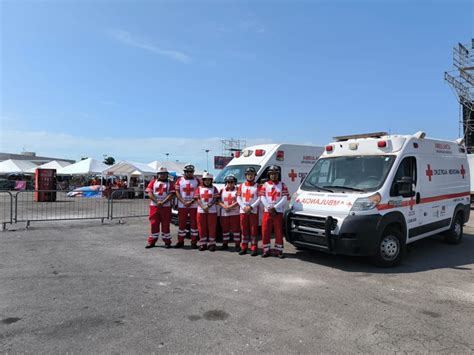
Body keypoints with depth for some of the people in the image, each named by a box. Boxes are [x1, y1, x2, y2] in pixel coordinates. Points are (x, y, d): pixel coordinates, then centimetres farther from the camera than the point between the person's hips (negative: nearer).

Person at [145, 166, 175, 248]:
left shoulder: (170, 183, 7)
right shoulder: (153, 182, 12)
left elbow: (171, 194, -4)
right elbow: (149, 193, 0)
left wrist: (163, 202, -15)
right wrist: (157, 201, -13)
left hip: (166, 206, -1)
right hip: (154, 206, 1)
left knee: (165, 224, 3)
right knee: (154, 224, 4)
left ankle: (167, 241, 12)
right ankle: (152, 241, 14)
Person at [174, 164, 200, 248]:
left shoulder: (197, 181, 4)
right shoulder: (179, 180, 7)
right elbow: (177, 193, 1)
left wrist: (191, 202, -13)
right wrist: (184, 202, -11)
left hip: (194, 206, -1)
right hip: (182, 206, 1)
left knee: (194, 224, 2)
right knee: (181, 223, 5)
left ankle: (194, 242, 10)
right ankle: (180, 242, 15)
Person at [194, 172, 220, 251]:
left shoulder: (214, 188, 7)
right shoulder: (199, 188, 10)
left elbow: (215, 199, -3)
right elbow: (197, 199, 2)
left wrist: (208, 206, -16)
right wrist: (203, 207, -13)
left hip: (212, 211, -1)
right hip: (201, 211, 1)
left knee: (212, 228, -1)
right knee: (202, 228, 4)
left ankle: (211, 244, 7)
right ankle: (203, 244, 14)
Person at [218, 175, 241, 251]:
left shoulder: (237, 190, 1)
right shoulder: (222, 190, 11)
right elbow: (219, 201, 6)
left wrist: (230, 206, -18)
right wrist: (224, 206, -12)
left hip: (235, 213, -3)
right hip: (224, 213, 3)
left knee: (236, 228, -2)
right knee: (225, 229, 10)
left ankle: (237, 245, 4)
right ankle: (225, 244, 21)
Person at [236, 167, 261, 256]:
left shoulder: (257, 186, 3)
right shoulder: (241, 186, 12)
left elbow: (259, 199, -5)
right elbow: (238, 198, 6)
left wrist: (251, 207, -14)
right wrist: (244, 207, -8)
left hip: (254, 211, -3)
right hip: (243, 211, 3)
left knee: (254, 230, -2)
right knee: (244, 230, 7)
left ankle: (254, 249, 2)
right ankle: (244, 248, 15)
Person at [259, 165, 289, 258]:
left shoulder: (282, 185, 6)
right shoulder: (265, 185, 10)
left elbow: (285, 198, -4)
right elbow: (262, 197, 1)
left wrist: (275, 207, -12)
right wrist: (269, 208, -11)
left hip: (278, 212, -1)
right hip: (267, 212, 1)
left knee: (279, 232, 1)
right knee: (265, 232, 0)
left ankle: (278, 250, 10)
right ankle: (266, 250, 11)